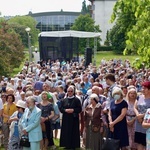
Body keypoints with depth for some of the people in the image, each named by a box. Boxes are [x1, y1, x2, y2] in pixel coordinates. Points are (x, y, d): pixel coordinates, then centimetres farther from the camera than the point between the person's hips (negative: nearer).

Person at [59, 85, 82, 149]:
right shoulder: (64, 100, 9)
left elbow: (80, 109, -7)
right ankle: (67, 145, 14)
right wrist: (65, 110, -12)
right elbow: (61, 108, 7)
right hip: (66, 119, 4)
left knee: (73, 132, -1)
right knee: (66, 132, 5)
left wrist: (73, 110, -19)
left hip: (74, 119, -3)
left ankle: (73, 146, 7)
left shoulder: (76, 100, -3)